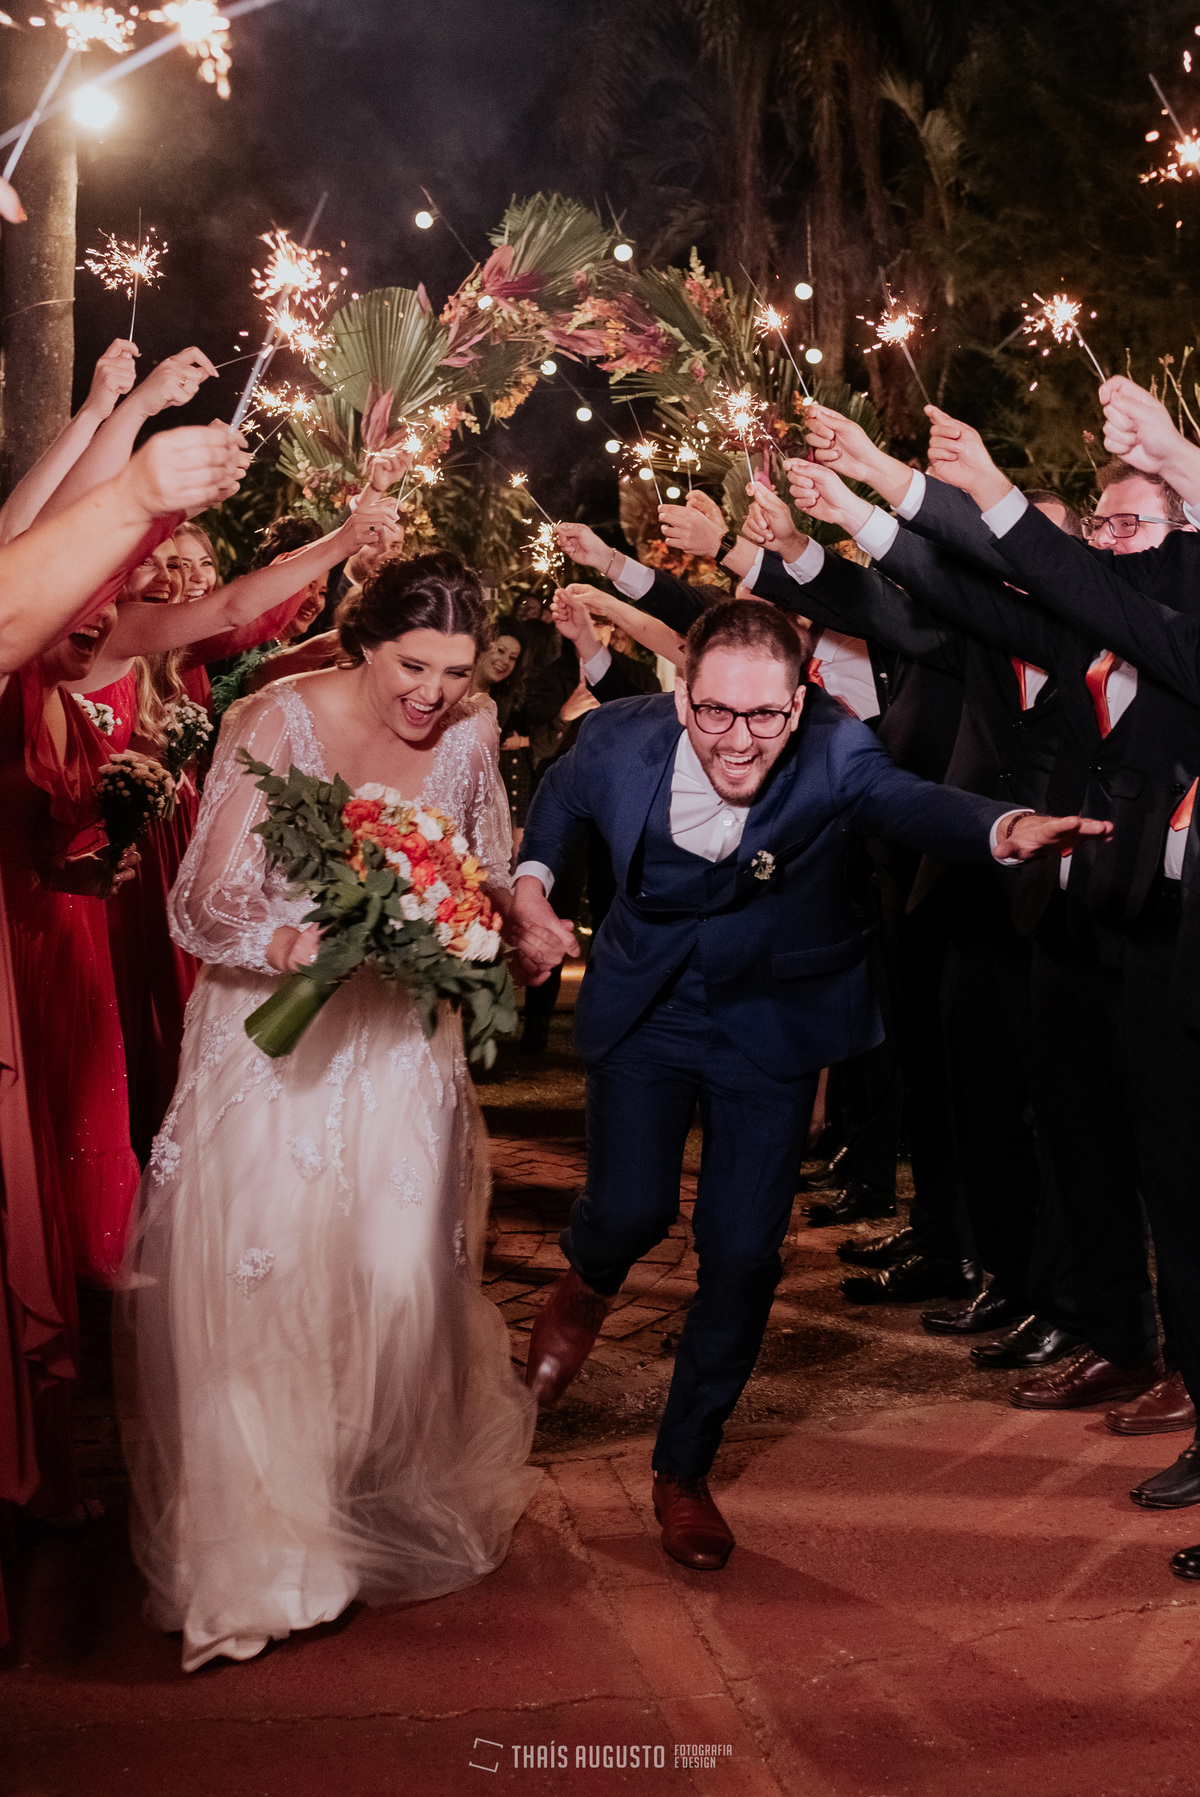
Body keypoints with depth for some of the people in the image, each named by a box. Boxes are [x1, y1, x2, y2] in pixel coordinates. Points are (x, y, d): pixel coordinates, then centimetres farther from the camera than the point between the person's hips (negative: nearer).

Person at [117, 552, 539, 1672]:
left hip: (401, 1045, 3)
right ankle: (256, 1546, 18)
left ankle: (393, 1512, 30)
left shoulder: (470, 737, -2)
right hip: (273, 1044, -2)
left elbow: (492, 885, 10)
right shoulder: (274, 723, -14)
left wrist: (487, 923, -13)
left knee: (399, 1279, 2)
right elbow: (199, 909, -16)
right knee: (256, 1283, -4)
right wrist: (288, 943, -36)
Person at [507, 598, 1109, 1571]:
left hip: (772, 1015, -1)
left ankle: (684, 1468, 23)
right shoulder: (621, 738, -17)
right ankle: (588, 1287, 30)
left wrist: (1006, 828, -66)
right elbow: (562, 799, 6)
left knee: (744, 1252, -2)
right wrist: (530, 890, -9)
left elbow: (909, 800, -46)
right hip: (645, 1007, 1)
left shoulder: (834, 754, -25)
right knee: (632, 1211, -12)